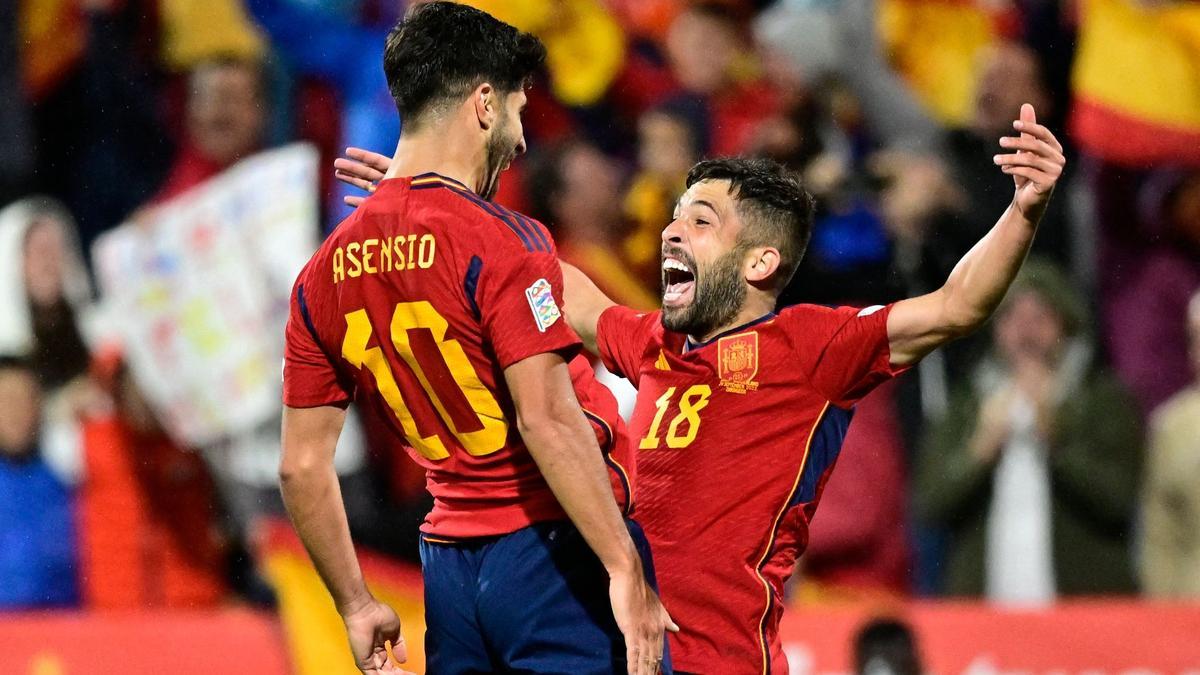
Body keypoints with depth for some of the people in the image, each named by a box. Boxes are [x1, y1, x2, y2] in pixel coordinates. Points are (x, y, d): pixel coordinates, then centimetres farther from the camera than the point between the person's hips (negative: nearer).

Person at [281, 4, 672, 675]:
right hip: (550, 546, -7)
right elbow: (547, 418, -21)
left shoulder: (324, 273, 9)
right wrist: (626, 570, -20)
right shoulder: (498, 238, -12)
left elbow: (301, 467, 12)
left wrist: (356, 607, 20)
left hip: (450, 564, 7)